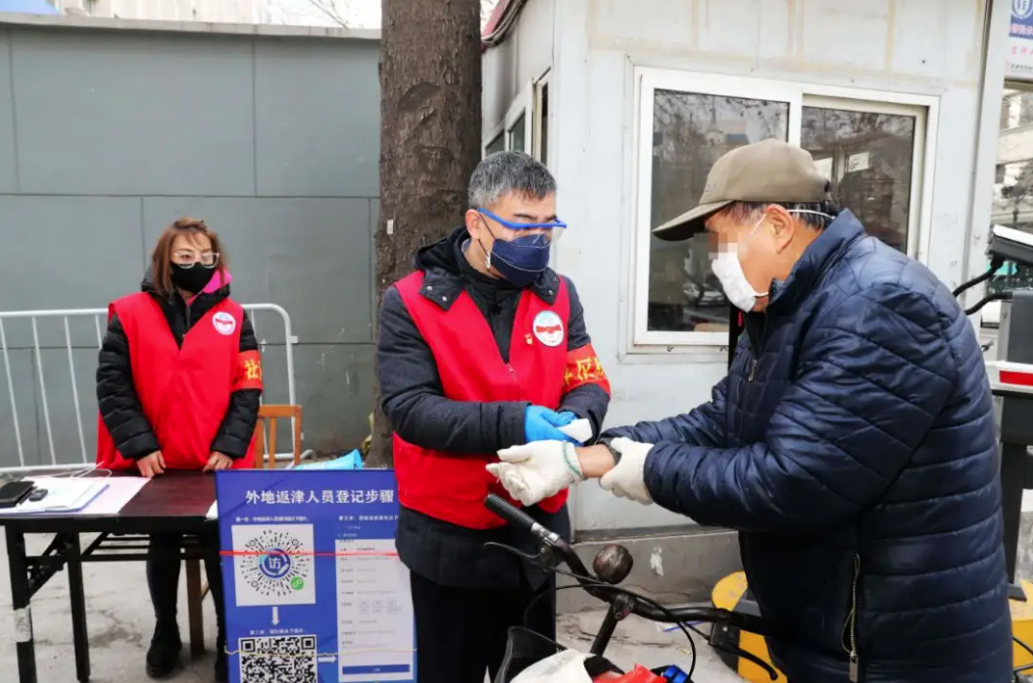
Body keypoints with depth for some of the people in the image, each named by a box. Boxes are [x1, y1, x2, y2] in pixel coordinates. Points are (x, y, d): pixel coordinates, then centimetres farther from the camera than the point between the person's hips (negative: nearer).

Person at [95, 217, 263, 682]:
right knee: (163, 549, 18)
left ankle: (229, 639, 25)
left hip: (219, 464, 0)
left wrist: (229, 446, -12)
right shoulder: (131, 314, -3)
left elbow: (247, 389, -3)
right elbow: (112, 384, -5)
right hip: (156, 465, 1)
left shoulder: (233, 317, 0)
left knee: (222, 551, 7)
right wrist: (138, 444, -11)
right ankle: (165, 633, 39)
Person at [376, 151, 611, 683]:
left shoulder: (558, 296, 2)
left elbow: (590, 384, 0)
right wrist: (512, 423, -30)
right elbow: (410, 409, -19)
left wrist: (575, 420, -23)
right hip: (450, 540, -3)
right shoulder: (411, 303, -11)